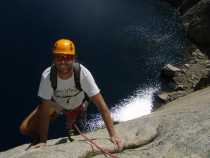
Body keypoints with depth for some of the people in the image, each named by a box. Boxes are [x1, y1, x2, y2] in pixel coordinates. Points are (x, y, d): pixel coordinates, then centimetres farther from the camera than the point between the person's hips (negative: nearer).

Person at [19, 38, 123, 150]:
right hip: (54, 103, 0)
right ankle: (38, 139, 24)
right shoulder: (47, 76, -36)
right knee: (25, 129, -9)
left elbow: (101, 105, -35)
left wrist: (113, 135, -38)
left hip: (75, 105, 0)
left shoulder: (83, 74, -38)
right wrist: (43, 141, -26)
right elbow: (45, 111, -29)